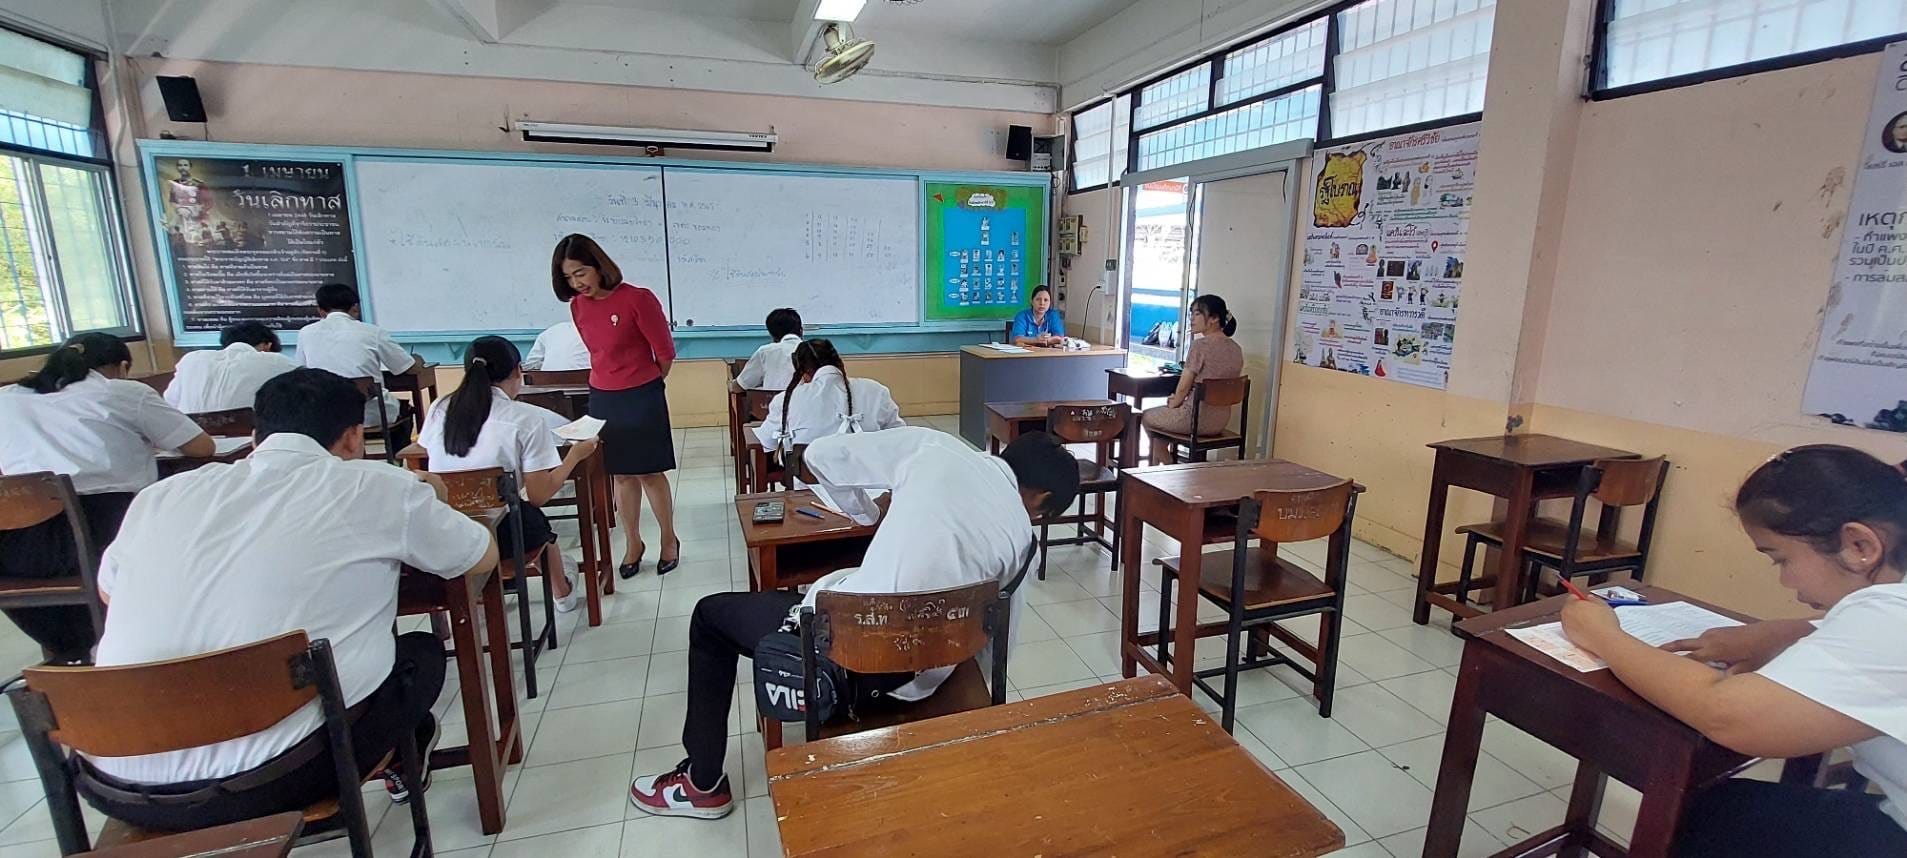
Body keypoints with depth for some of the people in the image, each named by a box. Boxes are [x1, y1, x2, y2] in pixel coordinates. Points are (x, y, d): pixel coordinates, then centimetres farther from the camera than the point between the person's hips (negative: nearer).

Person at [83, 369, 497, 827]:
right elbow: (483, 555, 8)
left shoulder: (161, 495, 7)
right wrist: (421, 502, 28)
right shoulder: (374, 487, -6)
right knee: (422, 653, 19)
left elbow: (108, 588, 28)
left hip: (114, 785, 5)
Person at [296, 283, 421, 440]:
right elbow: (413, 368, -1)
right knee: (404, 409, 31)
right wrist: (417, 359, 22)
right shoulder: (372, 332, -8)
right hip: (372, 416, -3)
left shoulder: (306, 333, 1)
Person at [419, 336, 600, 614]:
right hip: (498, 534, -4)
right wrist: (575, 454, 2)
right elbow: (539, 496, -12)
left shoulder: (439, 409, 0)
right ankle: (563, 594, 51)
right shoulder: (527, 419, -13)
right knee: (537, 519, 29)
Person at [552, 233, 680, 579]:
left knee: (650, 472, 4)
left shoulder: (637, 298, -15)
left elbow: (665, 352, -9)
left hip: (642, 397, -5)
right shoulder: (577, 307, 3)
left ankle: (669, 540, 21)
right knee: (621, 474, 13)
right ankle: (633, 544, 26)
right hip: (601, 398, 5)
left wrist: (644, 385, 5)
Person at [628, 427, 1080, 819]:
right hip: (916, 675, 5)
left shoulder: (932, 447, -3)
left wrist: (871, 513, 18)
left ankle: (703, 783, 32)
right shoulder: (1021, 537, 5)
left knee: (711, 614, 24)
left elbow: (822, 455, 2)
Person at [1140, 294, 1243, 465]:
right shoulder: (1236, 349, 4)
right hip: (1221, 422, 8)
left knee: (1147, 416, 20)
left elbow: (1183, 387, -13)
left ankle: (1166, 464, 28)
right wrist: (1178, 399, 16)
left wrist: (1173, 403, 8)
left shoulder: (1200, 345, -19)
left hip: (1197, 419, -8)